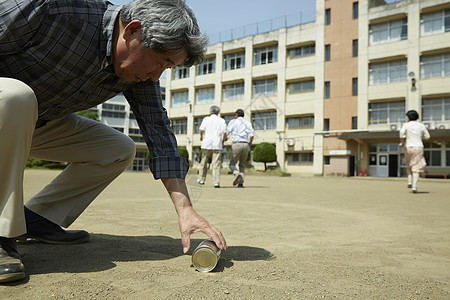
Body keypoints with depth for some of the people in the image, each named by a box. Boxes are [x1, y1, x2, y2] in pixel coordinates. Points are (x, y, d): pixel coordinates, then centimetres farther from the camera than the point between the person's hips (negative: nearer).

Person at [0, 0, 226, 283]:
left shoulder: (142, 70, -13)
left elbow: (159, 132, -14)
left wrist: (185, 209, -19)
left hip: (42, 123, 5)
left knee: (120, 150, -6)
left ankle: (38, 217, 1)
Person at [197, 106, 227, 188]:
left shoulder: (206, 119, 5)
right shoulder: (222, 120, 7)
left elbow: (201, 129, -8)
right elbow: (224, 132, -3)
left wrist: (201, 137, 11)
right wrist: (223, 142, 11)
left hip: (207, 144, 1)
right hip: (217, 145, 0)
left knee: (204, 162, 15)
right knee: (216, 164, -3)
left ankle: (201, 179, 23)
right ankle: (216, 182, -10)